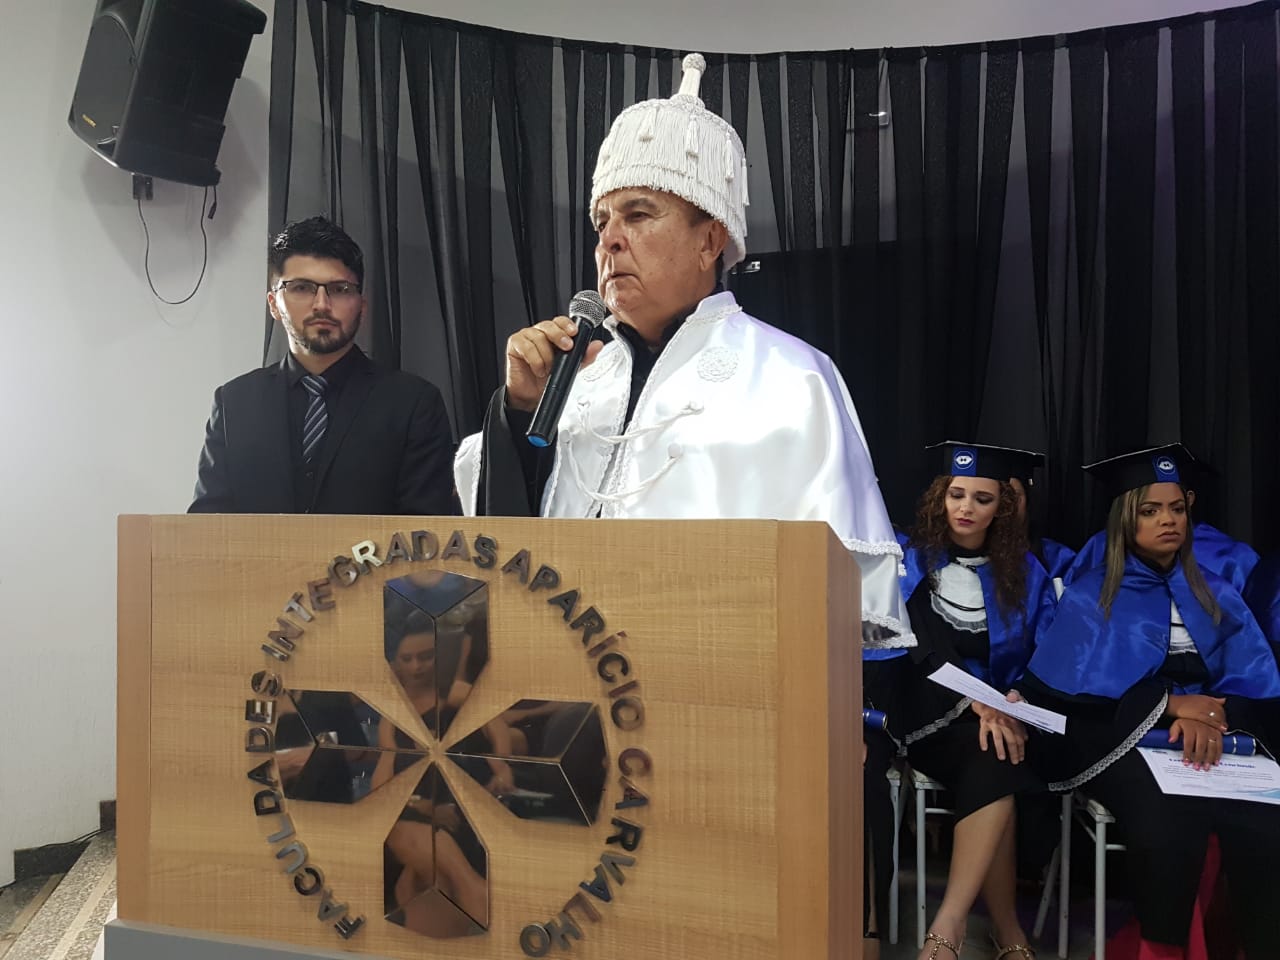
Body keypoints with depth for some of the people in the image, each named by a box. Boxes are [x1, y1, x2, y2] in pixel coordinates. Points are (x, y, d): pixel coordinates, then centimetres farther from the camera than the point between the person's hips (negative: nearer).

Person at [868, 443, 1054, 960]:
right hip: (923, 717, -2)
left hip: (1000, 716, 2)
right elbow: (920, 648, -9)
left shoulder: (1024, 573, 11)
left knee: (992, 766, -33)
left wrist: (1015, 703, -15)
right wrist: (977, 704, -24)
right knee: (994, 764, -32)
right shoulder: (909, 559, 3)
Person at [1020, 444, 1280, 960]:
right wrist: (1171, 704, -12)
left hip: (1211, 733, 3)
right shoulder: (1091, 596, 7)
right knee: (1171, 823, -32)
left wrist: (1211, 715, -16)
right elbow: (1081, 684, -4)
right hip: (1120, 738, -3)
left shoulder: (1217, 597, 17)